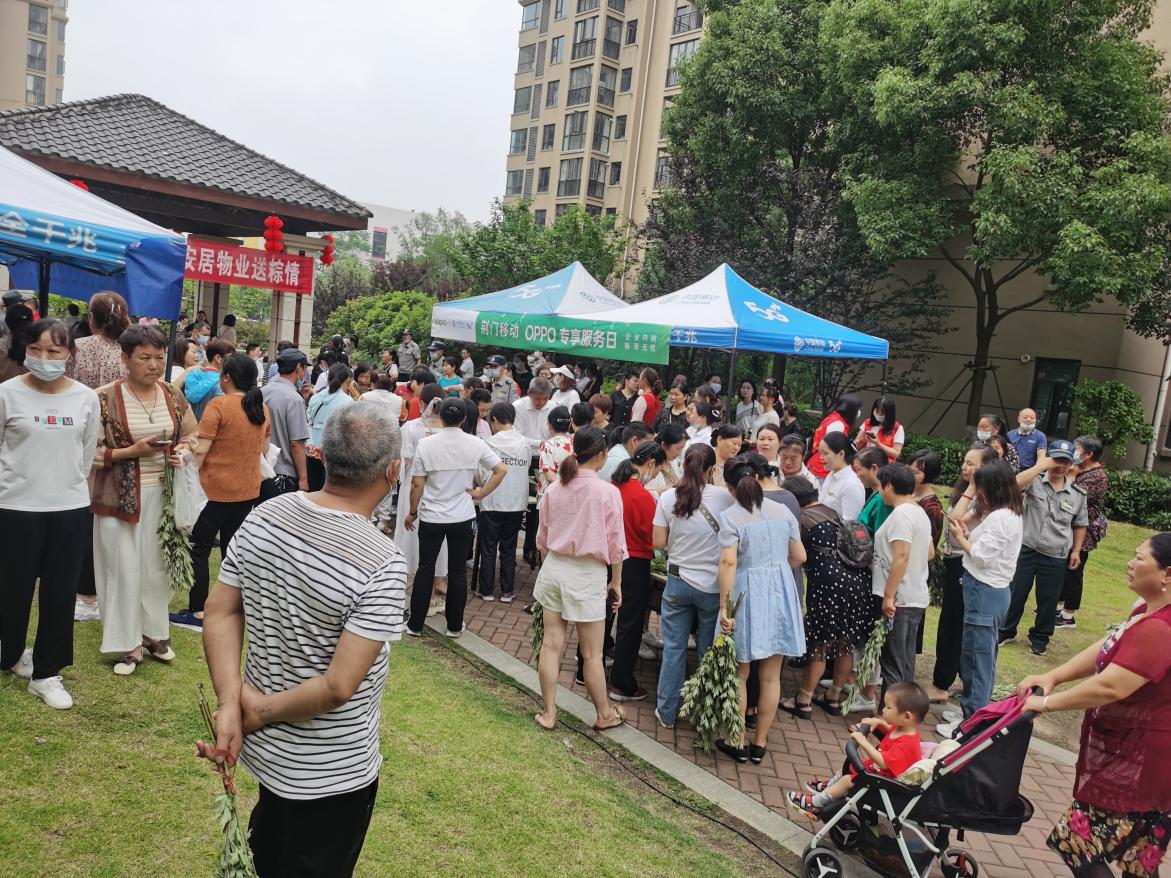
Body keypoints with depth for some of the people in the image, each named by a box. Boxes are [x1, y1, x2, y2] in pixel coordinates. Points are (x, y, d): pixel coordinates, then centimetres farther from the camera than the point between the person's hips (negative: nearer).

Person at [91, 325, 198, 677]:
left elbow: (193, 435, 15)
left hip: (164, 496, 4)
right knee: (125, 570, 2)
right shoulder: (106, 399, -9)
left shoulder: (174, 396, 4)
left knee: (159, 567, 12)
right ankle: (128, 644, 15)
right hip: (121, 498, -4)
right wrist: (133, 452, -20)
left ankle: (155, 633, 28)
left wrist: (184, 449, -7)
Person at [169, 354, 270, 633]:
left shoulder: (219, 405, -16)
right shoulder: (262, 408, 4)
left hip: (216, 488, -6)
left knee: (198, 548, 6)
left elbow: (200, 450, -18)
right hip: (248, 489, 6)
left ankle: (197, 612, 7)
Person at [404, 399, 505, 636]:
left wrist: (412, 512, 5)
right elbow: (501, 470, -5)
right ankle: (454, 625, 21)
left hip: (431, 517, -1)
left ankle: (415, 624, 19)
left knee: (425, 569, 12)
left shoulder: (426, 444, -11)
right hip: (463, 517, 1)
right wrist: (481, 493, 0)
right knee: (458, 571, 11)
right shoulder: (475, 444, -6)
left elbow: (417, 485, -8)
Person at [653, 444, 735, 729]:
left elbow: (659, 542, -3)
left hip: (678, 581, 1)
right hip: (713, 585, -1)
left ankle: (667, 713, 20)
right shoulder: (724, 498, -12)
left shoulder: (668, 497, -7)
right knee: (710, 651, 14)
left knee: (673, 648, 11)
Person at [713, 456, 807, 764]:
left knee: (739, 675, 11)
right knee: (771, 676, 11)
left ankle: (738, 743, 19)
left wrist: (724, 607, -17)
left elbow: (728, 563, -19)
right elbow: (799, 557, 8)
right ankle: (759, 744, 21)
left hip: (748, 595, -4)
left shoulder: (730, 516, -11)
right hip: (781, 593, 4)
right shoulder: (782, 511, 3)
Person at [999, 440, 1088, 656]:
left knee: (1048, 600, 11)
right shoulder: (1035, 481, -6)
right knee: (1016, 594, 8)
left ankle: (1040, 637, 30)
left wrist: (1076, 551, 8)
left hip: (1056, 557, 2)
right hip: (1026, 549, -2)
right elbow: (1015, 484, -28)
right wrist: (1040, 466, -25)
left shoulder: (1077, 494, 3)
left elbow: (1080, 525, 14)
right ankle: (1006, 631, 26)